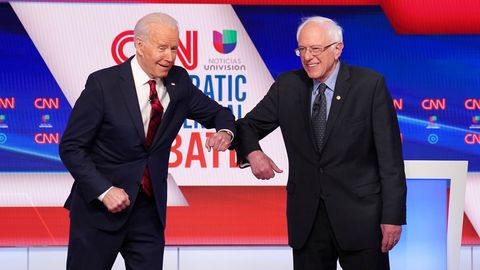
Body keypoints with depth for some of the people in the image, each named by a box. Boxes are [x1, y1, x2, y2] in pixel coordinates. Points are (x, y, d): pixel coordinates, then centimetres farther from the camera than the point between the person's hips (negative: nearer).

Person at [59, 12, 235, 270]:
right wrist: (103, 191, -20)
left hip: (149, 208, 4)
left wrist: (225, 132, -12)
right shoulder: (103, 83, -13)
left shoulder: (179, 82, 0)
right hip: (99, 206, -3)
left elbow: (218, 114, 12)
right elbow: (71, 147, -10)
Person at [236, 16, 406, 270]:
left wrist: (393, 216, -10)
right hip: (306, 217, 3)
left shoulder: (370, 84, -6)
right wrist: (253, 153, -12)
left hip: (360, 215, -3)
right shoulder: (287, 85, 4)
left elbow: (390, 155, -6)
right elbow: (248, 126, 12)